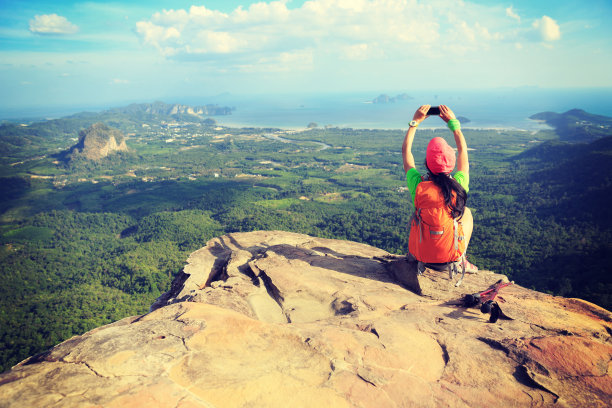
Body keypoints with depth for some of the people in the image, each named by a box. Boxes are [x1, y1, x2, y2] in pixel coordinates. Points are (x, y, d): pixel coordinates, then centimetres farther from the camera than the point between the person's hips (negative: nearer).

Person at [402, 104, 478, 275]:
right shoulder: (459, 186, -16)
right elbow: (463, 149, 3)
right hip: (451, 255, 0)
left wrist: (415, 122, 8)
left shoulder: (419, 186, -18)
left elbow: (406, 151, 0)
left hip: (420, 253, 0)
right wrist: (453, 121, 11)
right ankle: (461, 260, 28)